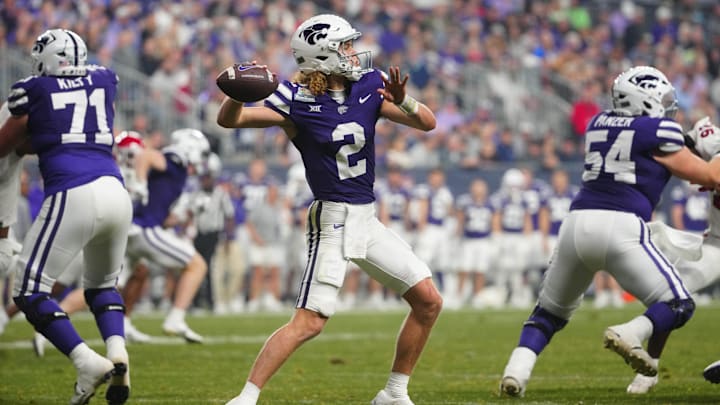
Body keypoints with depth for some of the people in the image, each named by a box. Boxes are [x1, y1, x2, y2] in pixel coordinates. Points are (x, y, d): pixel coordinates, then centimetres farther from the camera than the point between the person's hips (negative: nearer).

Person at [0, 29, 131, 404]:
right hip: (115, 192, 5)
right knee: (102, 285, 26)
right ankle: (117, 351, -1)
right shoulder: (104, 81, 20)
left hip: (73, 196, -5)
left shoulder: (34, 91, 10)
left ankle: (88, 362, -14)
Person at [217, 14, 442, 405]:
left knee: (428, 301, 6)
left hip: (368, 219, 6)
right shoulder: (299, 102, -12)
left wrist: (402, 101, -19)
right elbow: (228, 120, -18)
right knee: (309, 322, -17)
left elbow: (427, 123, 2)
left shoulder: (369, 87, 2)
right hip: (332, 220, -6)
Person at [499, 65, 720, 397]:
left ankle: (517, 370, -2)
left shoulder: (598, 124, 20)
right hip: (620, 226, -5)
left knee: (550, 311, 21)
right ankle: (630, 334, -23)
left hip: (578, 222, 5)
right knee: (678, 306, 5)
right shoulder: (658, 131, 3)